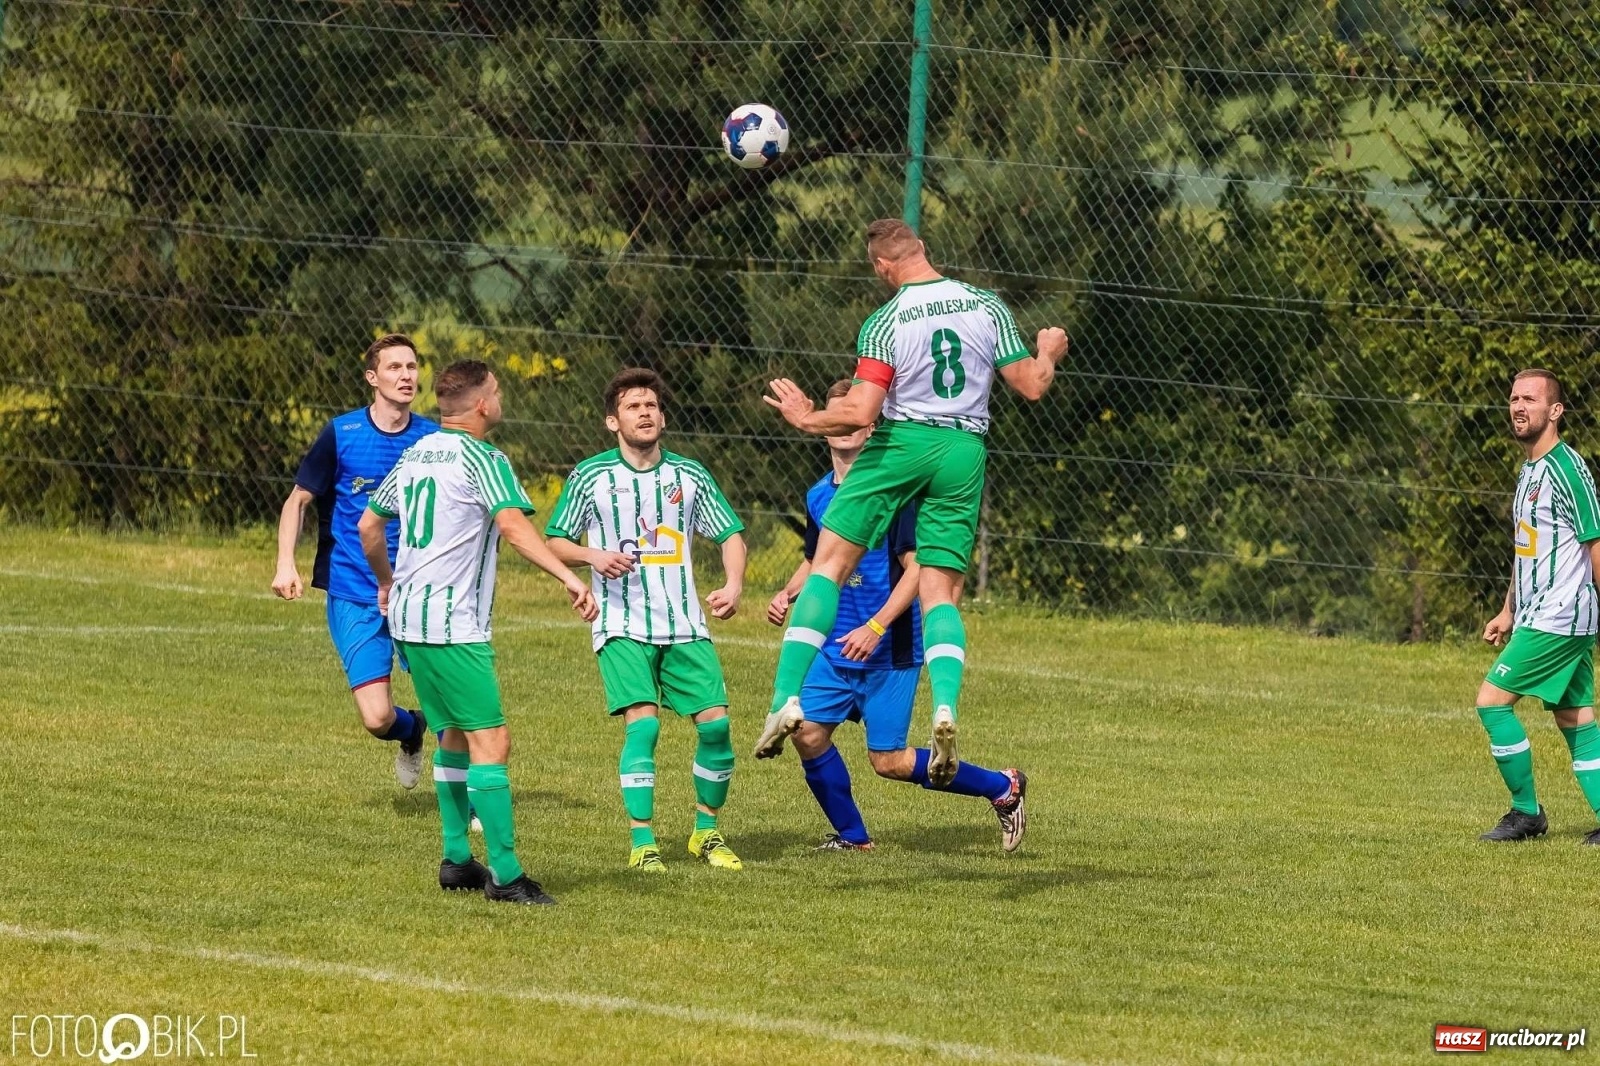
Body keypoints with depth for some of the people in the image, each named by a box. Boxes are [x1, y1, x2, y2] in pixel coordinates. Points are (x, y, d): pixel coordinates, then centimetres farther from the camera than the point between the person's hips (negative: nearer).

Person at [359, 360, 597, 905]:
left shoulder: (415, 455, 15)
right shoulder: (482, 459, -9)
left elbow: (369, 525, 25)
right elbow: (513, 525, -25)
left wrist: (386, 583, 41)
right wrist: (569, 577, -32)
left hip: (408, 614, 9)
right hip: (453, 624, -9)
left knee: (455, 734, 20)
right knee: (491, 741, -10)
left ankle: (456, 859, 22)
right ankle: (505, 874, -15)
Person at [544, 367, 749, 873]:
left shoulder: (689, 476, 8)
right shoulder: (591, 477, 1)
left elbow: (730, 533, 14)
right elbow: (554, 542, 6)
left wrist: (733, 585, -3)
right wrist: (593, 556, -15)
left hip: (685, 625, 3)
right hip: (622, 627, -3)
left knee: (716, 723, -6)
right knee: (642, 724, -18)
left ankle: (707, 831, 14)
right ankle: (642, 844, -11)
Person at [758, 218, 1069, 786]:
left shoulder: (884, 323, -8)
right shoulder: (986, 307, 3)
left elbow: (860, 413, -15)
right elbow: (1031, 386, 6)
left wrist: (805, 419, 2)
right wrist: (1048, 355, 28)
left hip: (901, 442, -3)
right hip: (964, 451, 3)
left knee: (830, 562, 5)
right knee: (941, 591, 6)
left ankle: (787, 698, -4)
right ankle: (945, 708, -19)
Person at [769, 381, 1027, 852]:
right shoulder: (818, 495, 8)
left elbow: (916, 567, -17)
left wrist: (876, 627, -25)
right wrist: (788, 594, 4)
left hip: (890, 652, -6)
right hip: (834, 645, 6)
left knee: (888, 761, -5)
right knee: (807, 731, -8)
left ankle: (1003, 787, 13)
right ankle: (851, 836, 12)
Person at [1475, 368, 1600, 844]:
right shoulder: (1530, 470, 16)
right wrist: (1508, 612, 24)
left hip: (1557, 620, -9)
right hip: (1538, 617, 9)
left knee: (1492, 700, -9)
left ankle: (1527, 812, -1)